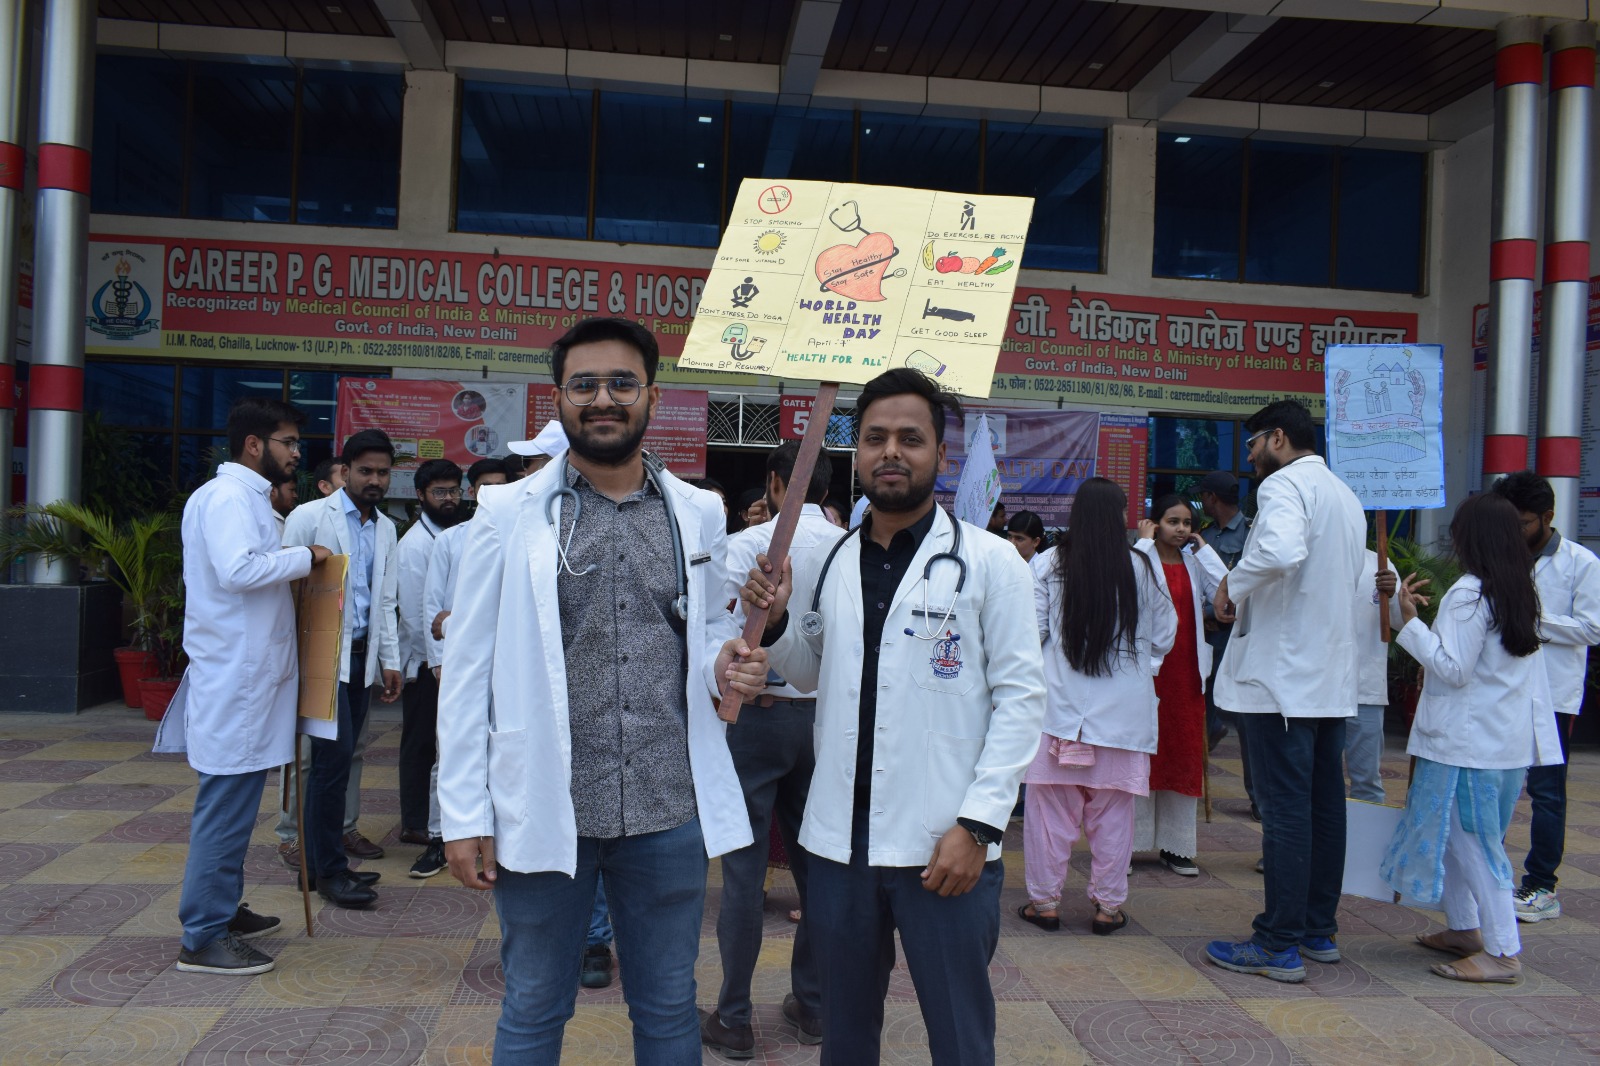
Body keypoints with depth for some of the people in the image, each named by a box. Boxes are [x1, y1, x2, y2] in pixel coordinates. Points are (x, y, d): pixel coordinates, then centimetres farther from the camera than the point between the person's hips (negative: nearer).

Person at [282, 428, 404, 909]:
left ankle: (320, 863, 20)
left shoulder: (386, 528, 14)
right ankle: (331, 869, 3)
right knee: (335, 756, -8)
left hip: (361, 656, 6)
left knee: (338, 759, 10)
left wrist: (390, 660, 13)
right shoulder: (310, 517, -5)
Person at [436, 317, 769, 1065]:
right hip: (542, 810, -2)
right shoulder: (508, 512, -2)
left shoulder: (698, 513, 4)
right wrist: (464, 813, -5)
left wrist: (726, 668, -8)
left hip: (669, 813, 2)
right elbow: (468, 667, -1)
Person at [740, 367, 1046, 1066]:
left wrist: (978, 823, -14)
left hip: (944, 847, -4)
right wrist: (773, 623, -1)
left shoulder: (990, 562, -5)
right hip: (839, 841, 4)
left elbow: (1020, 698, -7)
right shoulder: (823, 565, 7)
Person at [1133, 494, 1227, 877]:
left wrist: (1203, 548, 0)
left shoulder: (1194, 564, 12)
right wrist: (1144, 541, -12)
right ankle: (1128, 841, 6)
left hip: (1186, 670, 5)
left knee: (1184, 755, 7)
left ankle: (1175, 845, 16)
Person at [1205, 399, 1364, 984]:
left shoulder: (1285, 483, -11)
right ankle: (1320, 930, 23)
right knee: (1325, 806, 13)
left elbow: (1281, 550, -33)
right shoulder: (1346, 496, 18)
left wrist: (1232, 585, -16)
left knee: (1285, 810, -5)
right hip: (1334, 678, 9)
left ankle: (1279, 946, 1)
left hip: (1283, 676, -9)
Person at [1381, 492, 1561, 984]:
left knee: (1472, 841, -2)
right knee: (1455, 832, 18)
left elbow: (1453, 669, -18)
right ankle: (1464, 928, 26)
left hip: (1469, 742, -9)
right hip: (1510, 739, 9)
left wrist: (1409, 620, -17)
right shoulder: (1522, 592, 11)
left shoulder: (1469, 594, -16)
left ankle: (1502, 952, 1)